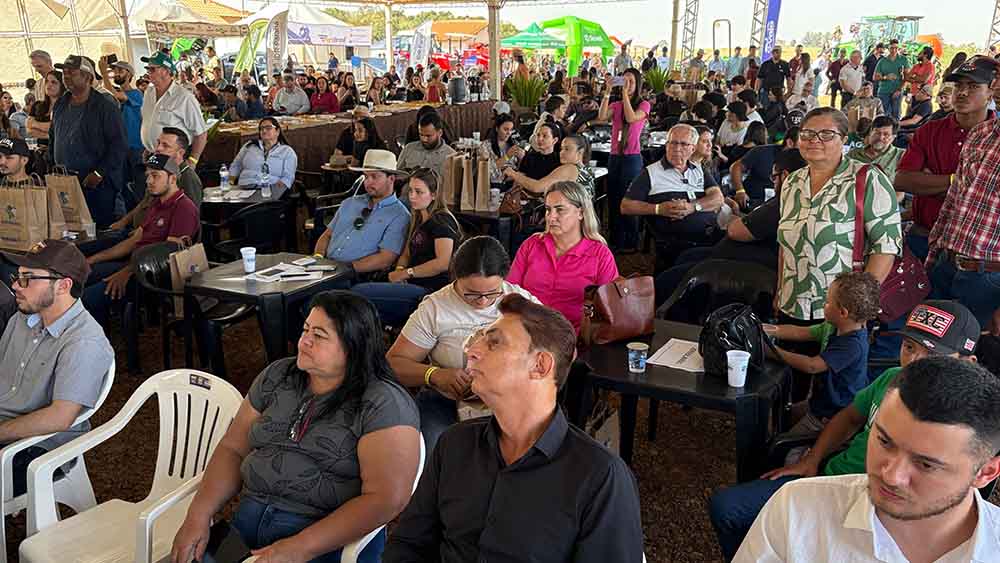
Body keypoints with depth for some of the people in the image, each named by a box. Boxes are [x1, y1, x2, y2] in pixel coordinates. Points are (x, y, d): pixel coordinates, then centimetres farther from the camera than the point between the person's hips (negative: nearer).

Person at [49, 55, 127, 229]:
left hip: (98, 184, -6)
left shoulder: (105, 107, -7)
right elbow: (52, 139, 27)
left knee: (100, 229, -3)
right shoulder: (60, 105, 15)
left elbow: (118, 145, -13)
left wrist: (99, 174, -17)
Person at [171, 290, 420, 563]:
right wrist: (199, 515, -4)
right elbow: (233, 449, 11)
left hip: (328, 539, -4)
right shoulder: (277, 376, 8)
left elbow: (386, 498, -18)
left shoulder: (384, 405, -12)